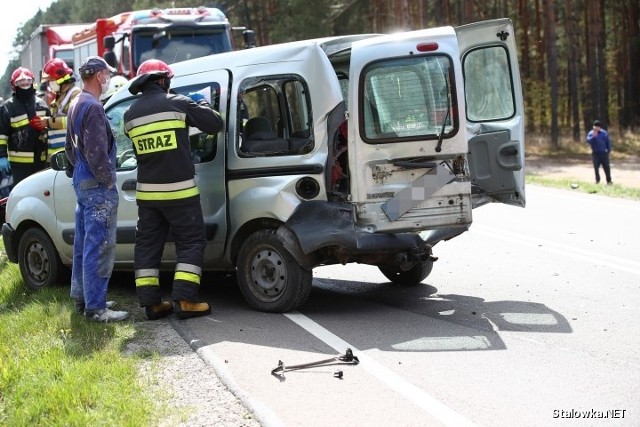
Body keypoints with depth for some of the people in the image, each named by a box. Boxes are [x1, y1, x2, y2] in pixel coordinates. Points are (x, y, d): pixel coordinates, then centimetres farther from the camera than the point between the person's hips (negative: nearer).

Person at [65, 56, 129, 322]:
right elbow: (97, 151, -23)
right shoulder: (93, 107, -17)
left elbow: (70, 148, 23)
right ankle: (95, 307, -7)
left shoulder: (76, 105, 15)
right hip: (98, 187, -11)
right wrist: (108, 180, -13)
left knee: (84, 245, 17)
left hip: (82, 183, 11)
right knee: (99, 248, -8)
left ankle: (82, 297, 26)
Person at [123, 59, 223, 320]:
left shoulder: (131, 114, 4)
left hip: (147, 192, 4)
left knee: (148, 244, 11)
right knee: (191, 242, 4)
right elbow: (215, 124, -5)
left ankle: (151, 303, 10)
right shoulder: (177, 104, -7)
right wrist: (201, 103, 15)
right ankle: (184, 300, -5)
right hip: (179, 190, -4)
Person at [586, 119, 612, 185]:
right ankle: (597, 180, 17)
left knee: (606, 167, -1)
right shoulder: (591, 133, 3)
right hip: (595, 153, 0)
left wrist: (608, 150, 3)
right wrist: (593, 136, -21)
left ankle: (609, 181, 6)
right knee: (596, 167, 2)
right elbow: (588, 141, -11)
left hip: (603, 153, 0)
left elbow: (608, 142, 8)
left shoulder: (604, 133, 4)